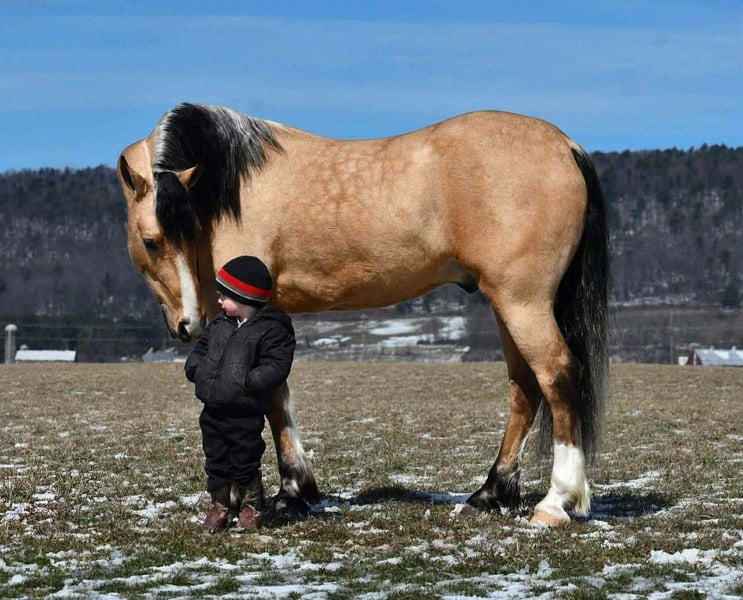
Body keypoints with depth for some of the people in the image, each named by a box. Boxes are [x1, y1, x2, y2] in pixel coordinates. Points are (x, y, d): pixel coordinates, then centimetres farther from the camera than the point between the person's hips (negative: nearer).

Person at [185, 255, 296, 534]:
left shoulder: (270, 330, -12)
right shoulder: (219, 325, 10)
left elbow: (276, 368, -17)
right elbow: (200, 349, 21)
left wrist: (248, 381, -27)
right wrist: (196, 368, 3)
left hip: (245, 414, -6)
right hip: (212, 410, 6)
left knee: (244, 462, 4)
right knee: (216, 460, 13)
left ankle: (251, 508, 20)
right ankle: (218, 506, 25)